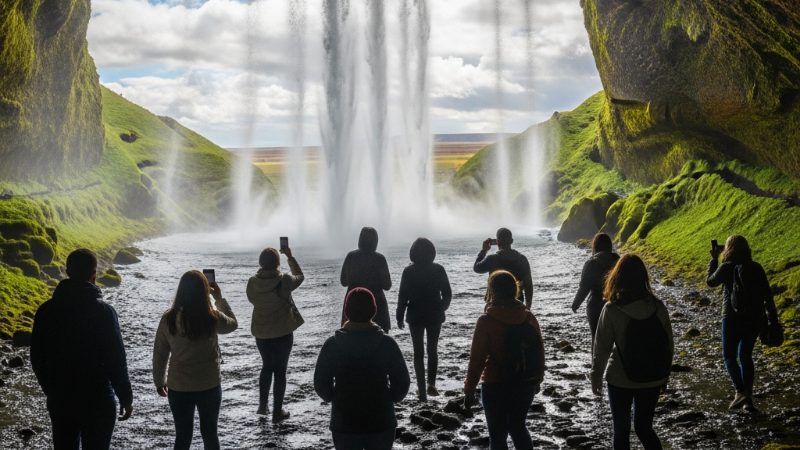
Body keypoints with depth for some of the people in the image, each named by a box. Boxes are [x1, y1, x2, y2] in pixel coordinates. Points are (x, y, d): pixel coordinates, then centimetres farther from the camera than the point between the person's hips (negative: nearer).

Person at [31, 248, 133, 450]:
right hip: (98, 400, -4)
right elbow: (116, 359, -14)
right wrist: (126, 397, -3)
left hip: (59, 400, 4)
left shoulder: (46, 310, -1)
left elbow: (37, 359, 7)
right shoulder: (103, 310, -14)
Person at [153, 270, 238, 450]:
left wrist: (159, 381, 14)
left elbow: (159, 354, 0)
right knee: (209, 433, 15)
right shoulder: (212, 318, -13)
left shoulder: (169, 319, -9)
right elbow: (233, 324, 10)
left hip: (178, 387, 1)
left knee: (182, 436, 13)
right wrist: (219, 299, 14)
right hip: (209, 386, -1)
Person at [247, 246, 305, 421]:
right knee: (280, 371, 7)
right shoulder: (284, 281, -18)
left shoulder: (252, 283, -11)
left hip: (261, 334, 3)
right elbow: (299, 276, 3)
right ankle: (277, 411, 11)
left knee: (267, 367, 23)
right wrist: (290, 257, 11)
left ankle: (262, 405, 28)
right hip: (283, 334, -3)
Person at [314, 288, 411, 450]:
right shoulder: (387, 343, -11)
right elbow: (402, 382, -5)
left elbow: (321, 384, -4)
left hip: (344, 423, 0)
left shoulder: (332, 345, -11)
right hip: (381, 422, 0)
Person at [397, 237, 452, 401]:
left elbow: (403, 296, -8)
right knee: (433, 350, 15)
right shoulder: (438, 270, -5)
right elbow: (447, 294, -2)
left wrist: (400, 317, 0)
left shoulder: (409, 271, -8)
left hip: (415, 316, -1)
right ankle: (431, 384, 5)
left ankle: (422, 388, 2)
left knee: (418, 352, 6)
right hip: (434, 315, 1)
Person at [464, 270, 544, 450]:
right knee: (518, 426, 24)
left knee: (498, 433, 9)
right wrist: (538, 380, 21)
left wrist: (469, 389, -5)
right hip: (525, 385, 4)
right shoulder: (529, 317, -2)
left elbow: (477, 358, -14)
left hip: (496, 387, -4)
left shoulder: (486, 320, -15)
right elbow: (539, 352, 7)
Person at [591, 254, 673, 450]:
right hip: (651, 379, 3)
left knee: (622, 430, 15)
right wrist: (664, 376, 14)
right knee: (644, 427, 20)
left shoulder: (612, 309, -16)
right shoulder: (657, 307, -6)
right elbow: (668, 345, 1)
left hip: (620, 379, -3)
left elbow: (602, 348, -11)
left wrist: (596, 376, 3)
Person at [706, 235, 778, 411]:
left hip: (733, 318, -5)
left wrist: (714, 259, 13)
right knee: (746, 356, 15)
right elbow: (768, 294, 4)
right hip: (754, 318, 5)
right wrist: (773, 319, 9)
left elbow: (710, 281, 5)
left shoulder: (726, 267, -11)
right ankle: (748, 398, 11)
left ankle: (740, 391, -9)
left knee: (729, 356, 8)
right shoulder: (756, 268, 3)